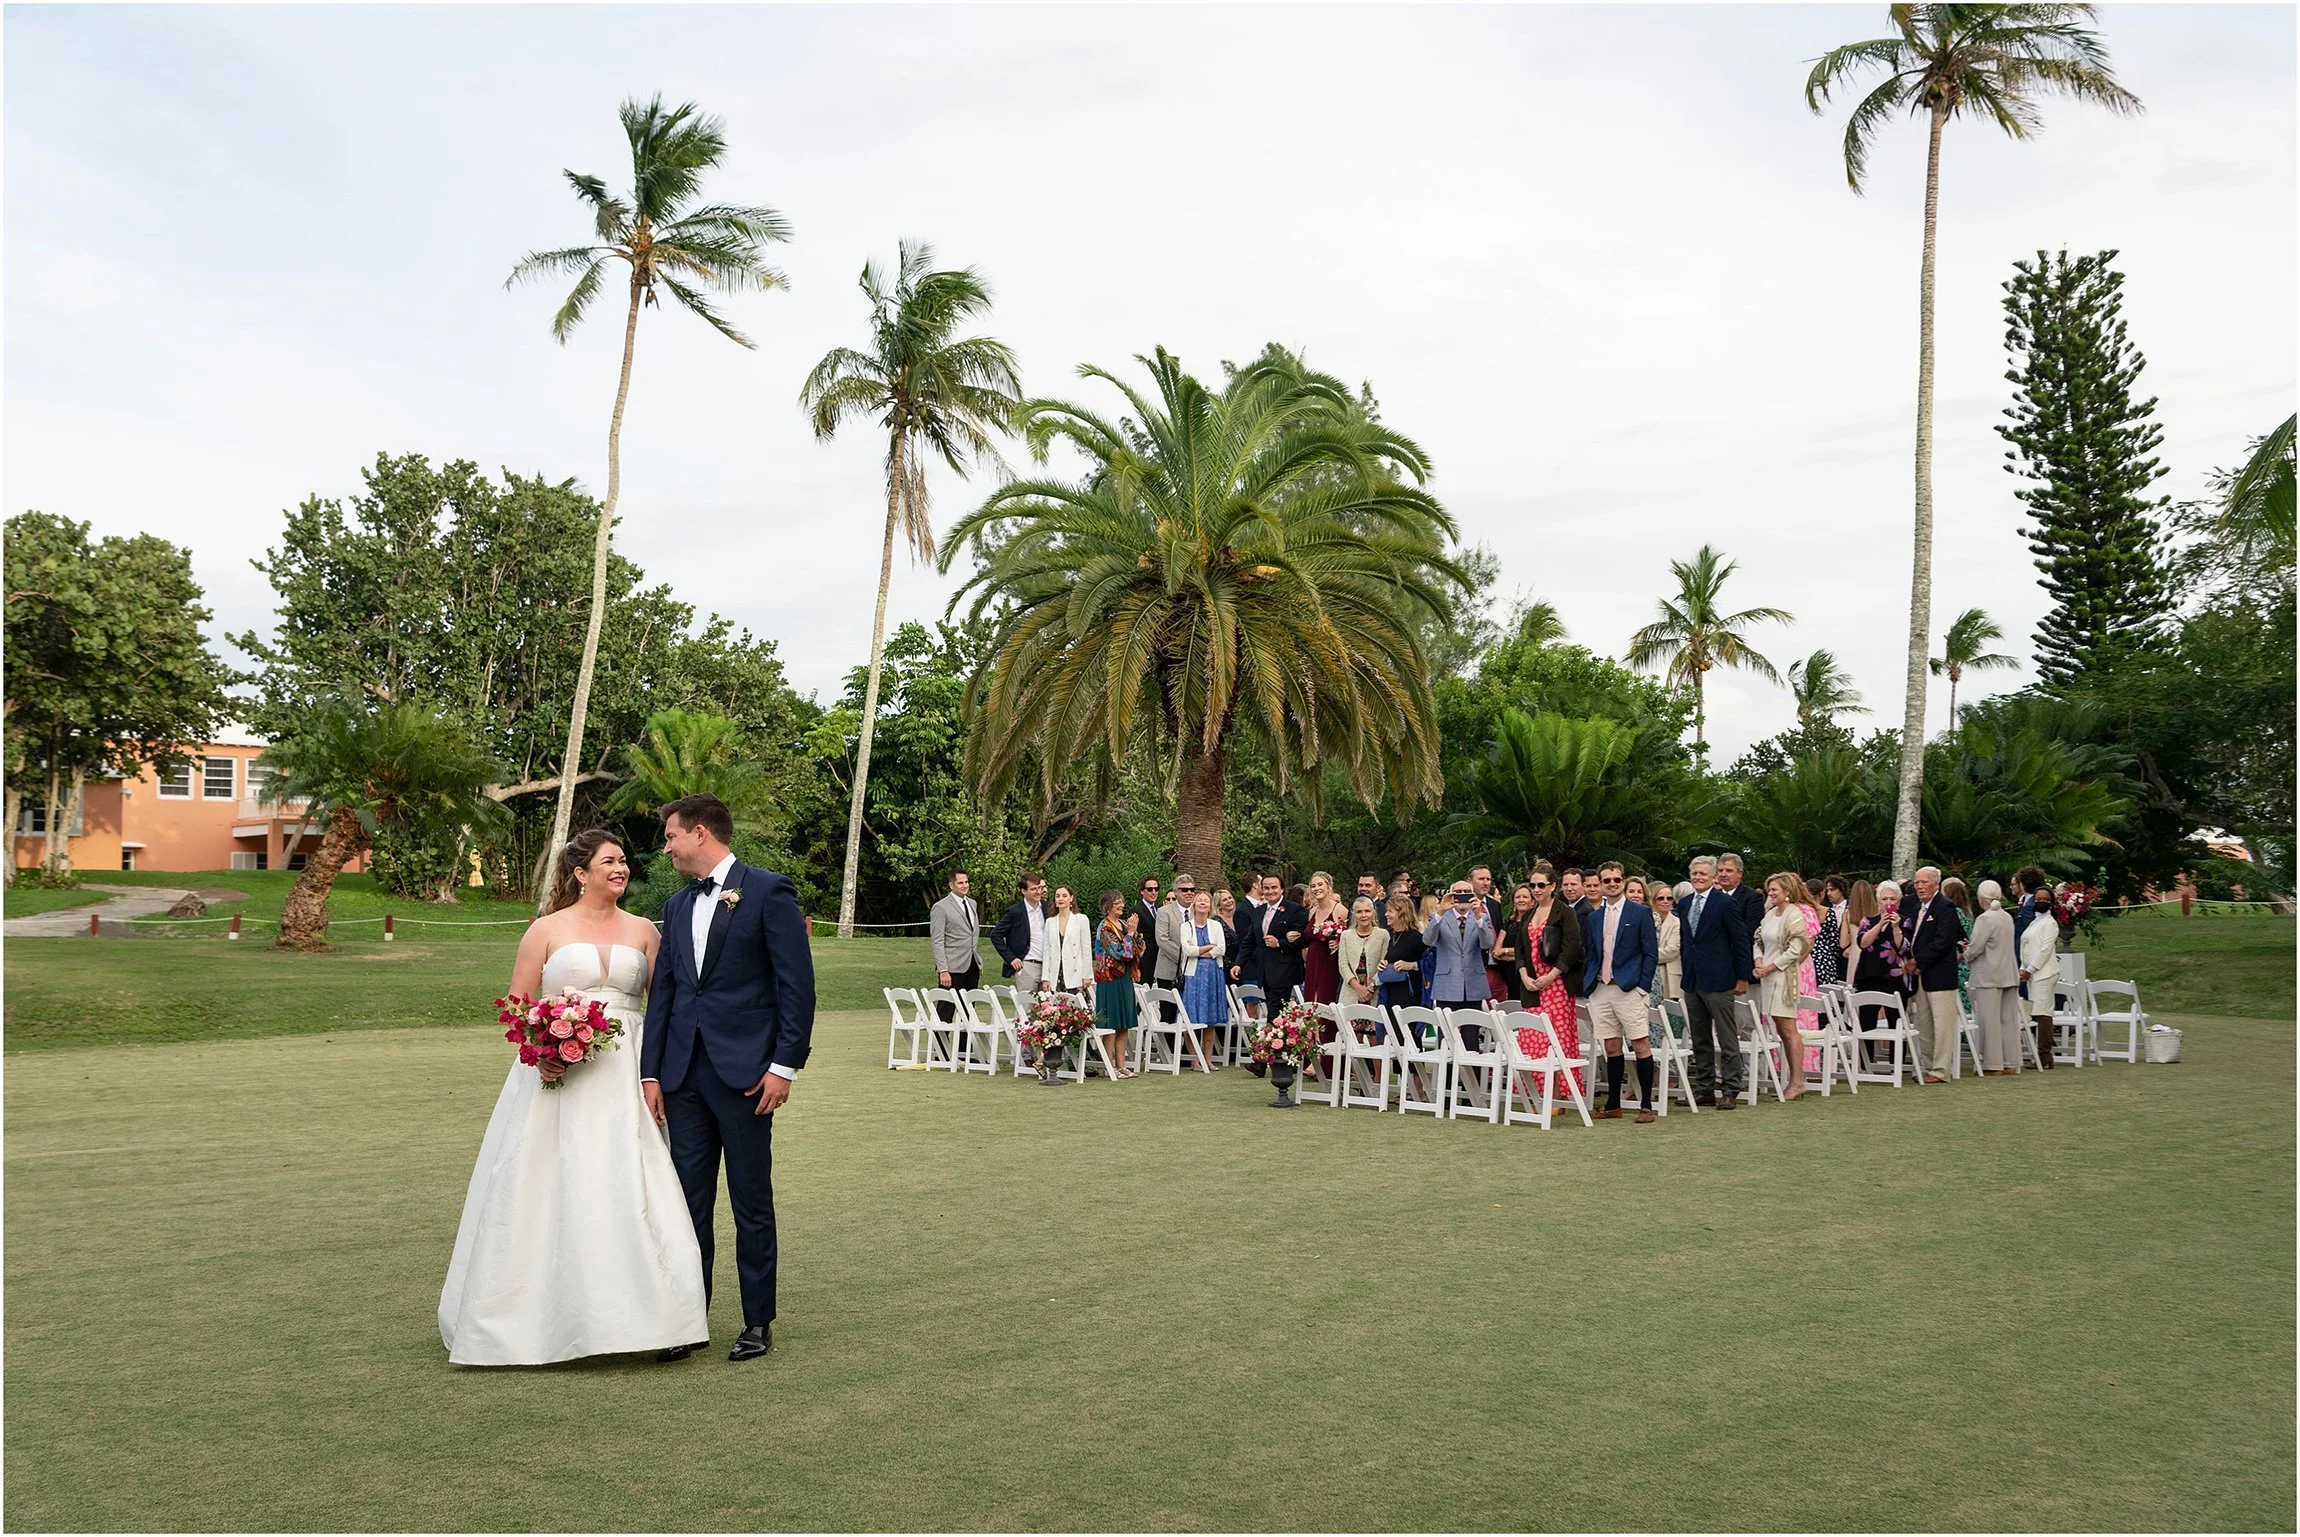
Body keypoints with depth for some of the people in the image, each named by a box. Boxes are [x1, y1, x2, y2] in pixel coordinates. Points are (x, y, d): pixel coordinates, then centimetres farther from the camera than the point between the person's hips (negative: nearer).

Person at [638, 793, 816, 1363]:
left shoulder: (768, 891, -5)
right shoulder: (677, 906, 15)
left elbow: (797, 984, -9)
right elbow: (662, 993, 15)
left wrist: (785, 1065, -13)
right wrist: (650, 1073, 9)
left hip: (744, 1072, -6)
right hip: (684, 1074, 6)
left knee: (751, 1203, 4)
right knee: (689, 1202, 9)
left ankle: (758, 1321, 16)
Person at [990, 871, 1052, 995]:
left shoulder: (1046, 907, 11)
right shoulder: (1014, 912, -5)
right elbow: (995, 935, -3)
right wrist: (1010, 958, -8)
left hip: (1046, 966, 5)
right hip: (1026, 966, -5)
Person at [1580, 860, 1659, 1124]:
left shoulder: (1640, 912, 0)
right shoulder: (1593, 917, 14)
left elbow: (1651, 953, -2)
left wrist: (1642, 986, -9)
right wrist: (1588, 985, 7)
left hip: (1628, 989, -4)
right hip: (1600, 990, 5)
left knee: (1640, 1045, -6)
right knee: (1611, 1047, 8)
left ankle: (1646, 1105, -2)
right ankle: (1613, 1105, 13)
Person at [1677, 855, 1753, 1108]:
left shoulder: (1725, 903, -8)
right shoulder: (1684, 904, 12)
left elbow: (1741, 941, -7)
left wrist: (1743, 976, -8)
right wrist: (1683, 972, 13)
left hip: (1717, 979, -7)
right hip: (1692, 980, 7)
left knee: (1727, 1038, -2)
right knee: (1700, 1039, 12)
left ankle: (1730, 1090, 1)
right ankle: (1704, 1086, 19)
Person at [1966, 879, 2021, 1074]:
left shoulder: (1984, 919, -14)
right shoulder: (2008, 917, 10)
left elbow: (1976, 948, -18)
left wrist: (1965, 956, 4)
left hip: (1989, 977, -8)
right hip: (2009, 975, 8)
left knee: (1990, 1020, -3)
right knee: (2009, 1020, 10)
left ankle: (1993, 1065, -1)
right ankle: (2010, 1063, 14)